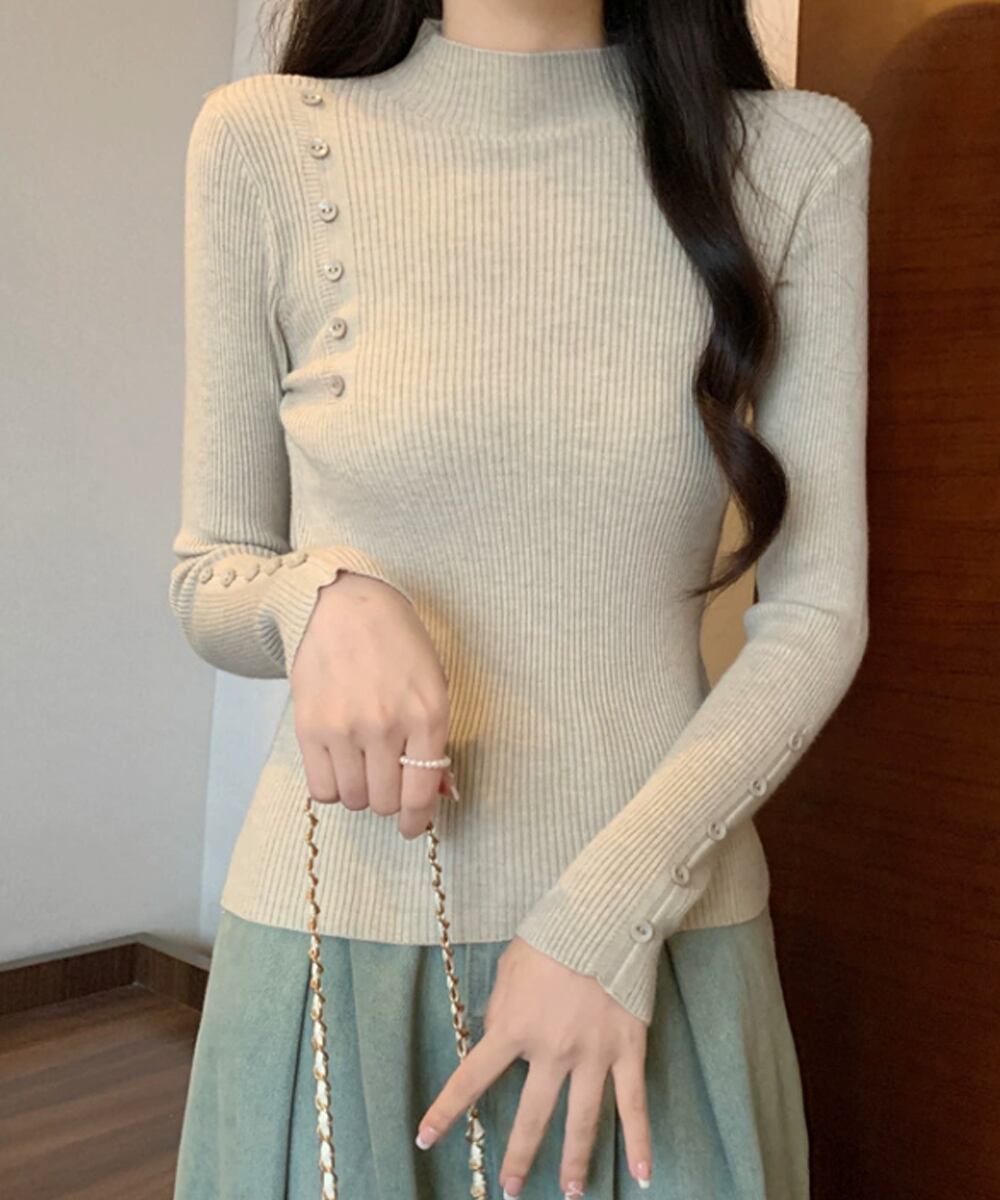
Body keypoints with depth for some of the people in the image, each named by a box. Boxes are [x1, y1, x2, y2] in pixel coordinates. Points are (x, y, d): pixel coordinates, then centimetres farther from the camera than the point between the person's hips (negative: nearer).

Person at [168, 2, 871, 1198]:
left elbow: (818, 611, -4)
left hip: (663, 937, 1)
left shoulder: (797, 158, -3)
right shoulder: (264, 142, -3)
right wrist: (324, 598, -20)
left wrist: (615, 905, -14)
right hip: (338, 924, 0)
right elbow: (206, 578, 3)